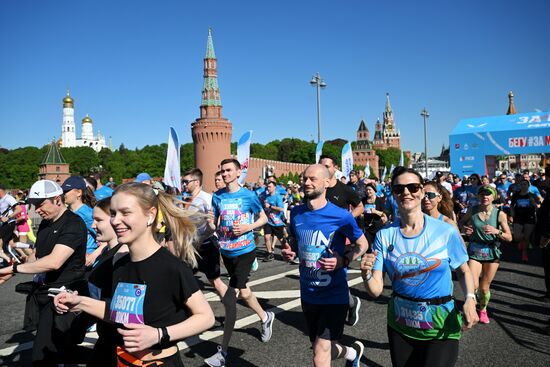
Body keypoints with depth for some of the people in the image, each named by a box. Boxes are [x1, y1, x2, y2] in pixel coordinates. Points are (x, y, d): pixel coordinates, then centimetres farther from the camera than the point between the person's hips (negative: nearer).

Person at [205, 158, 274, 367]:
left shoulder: (248, 195, -8)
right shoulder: (217, 197, 2)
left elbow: (263, 218, 1)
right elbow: (214, 222, 11)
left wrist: (247, 227, -15)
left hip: (245, 251, -5)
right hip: (226, 251, 6)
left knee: (229, 299, -10)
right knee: (242, 290, 22)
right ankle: (265, 317, 50)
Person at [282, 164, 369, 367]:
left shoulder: (341, 216, -15)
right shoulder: (296, 213, -1)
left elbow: (363, 244, -2)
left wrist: (343, 261, -20)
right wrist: (289, 251, -7)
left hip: (334, 296, -5)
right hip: (308, 295, 6)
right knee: (322, 349, 22)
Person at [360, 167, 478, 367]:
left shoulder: (446, 232, -13)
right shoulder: (384, 235, -9)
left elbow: (464, 271, 2)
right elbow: (376, 290, -9)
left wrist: (469, 298, -16)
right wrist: (366, 275, -30)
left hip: (441, 327, -2)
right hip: (399, 325, 3)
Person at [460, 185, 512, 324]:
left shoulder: (500, 214, -10)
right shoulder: (472, 210, -7)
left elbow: (509, 237, -8)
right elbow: (462, 222, 13)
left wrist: (496, 231, -27)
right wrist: (465, 228, -9)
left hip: (492, 253, 0)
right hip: (474, 251, 0)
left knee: (484, 287, 8)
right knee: (473, 285, -15)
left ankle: (483, 310, 38)